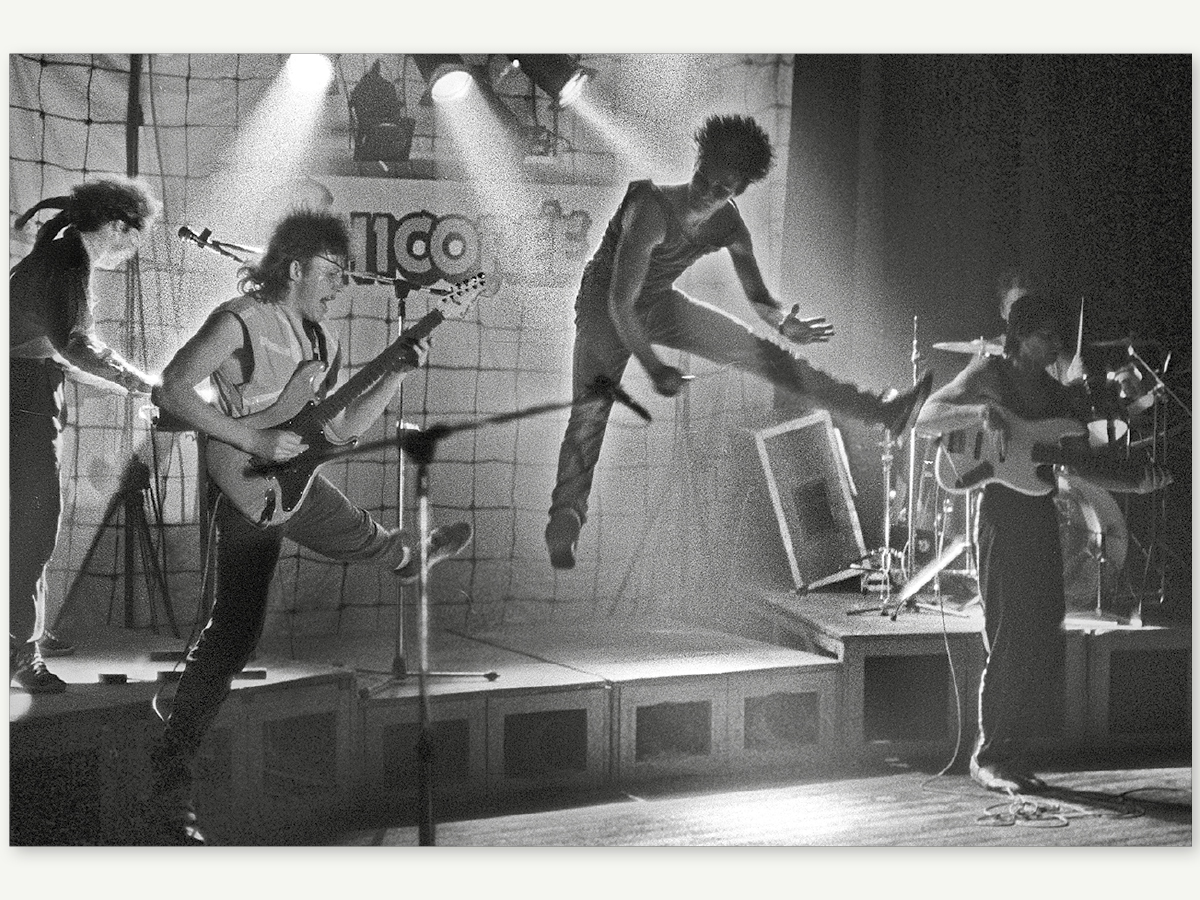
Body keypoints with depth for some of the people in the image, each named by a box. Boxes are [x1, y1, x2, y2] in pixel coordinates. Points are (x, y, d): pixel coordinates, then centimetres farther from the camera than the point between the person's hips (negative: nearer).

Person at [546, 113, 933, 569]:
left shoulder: (729, 227, -13)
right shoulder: (652, 210, -34)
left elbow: (756, 295, -5)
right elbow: (620, 302, -35)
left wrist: (781, 321, -28)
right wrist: (652, 368, -37)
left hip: (660, 305, 5)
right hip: (605, 305, -5)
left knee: (763, 352, 3)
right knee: (591, 408, -19)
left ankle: (881, 412, 5)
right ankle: (564, 520, -21)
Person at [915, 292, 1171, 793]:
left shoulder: (1061, 397, 18)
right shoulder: (990, 374, 2)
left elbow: (1081, 464, 13)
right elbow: (925, 420, -6)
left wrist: (1138, 481, -2)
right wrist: (981, 413, -22)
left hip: (1042, 519, 6)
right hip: (1003, 515, -6)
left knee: (1043, 648, 4)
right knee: (1010, 643, -9)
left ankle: (1010, 755, 14)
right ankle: (989, 758, 1)